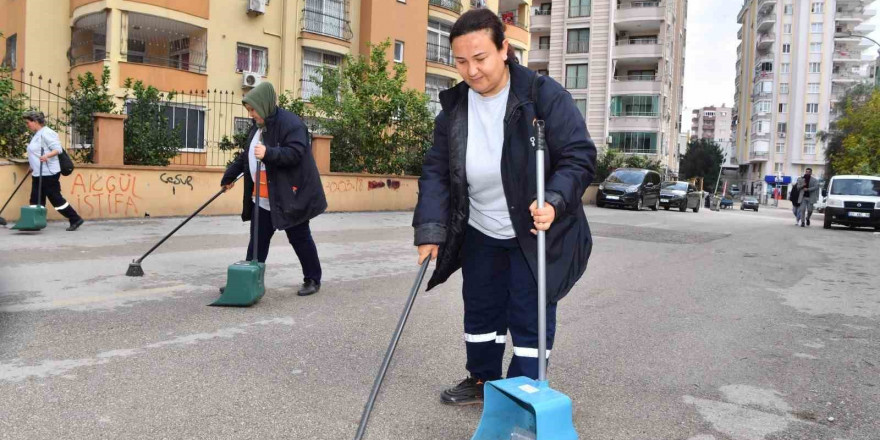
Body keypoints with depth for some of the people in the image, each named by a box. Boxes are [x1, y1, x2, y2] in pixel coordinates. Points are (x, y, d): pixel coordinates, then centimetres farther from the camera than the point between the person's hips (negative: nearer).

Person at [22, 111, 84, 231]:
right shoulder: (37, 134, 16)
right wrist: (34, 165, 29)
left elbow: (57, 149, -23)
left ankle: (75, 219, 3)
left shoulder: (46, 133, -13)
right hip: (38, 174, 10)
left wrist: (46, 156, -39)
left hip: (49, 173, -10)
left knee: (56, 199, -5)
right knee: (36, 200, 8)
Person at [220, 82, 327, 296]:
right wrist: (229, 175, 26)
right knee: (257, 240, 9)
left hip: (290, 197, -8)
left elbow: (295, 153, -26)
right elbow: (246, 156, 23)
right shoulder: (257, 126, 13)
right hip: (263, 200, 8)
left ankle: (313, 280, 17)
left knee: (300, 239, 3)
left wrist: (269, 153, -37)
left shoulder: (291, 123, -15)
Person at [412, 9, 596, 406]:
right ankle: (482, 380, 39)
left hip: (536, 233, -5)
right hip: (479, 234, 5)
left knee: (529, 318, 2)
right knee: (480, 311, 18)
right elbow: (436, 171, -4)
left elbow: (580, 156, -19)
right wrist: (430, 230, -15)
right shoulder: (454, 107, -5)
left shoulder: (544, 95, -19)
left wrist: (554, 203, -35)